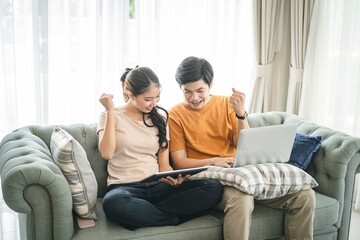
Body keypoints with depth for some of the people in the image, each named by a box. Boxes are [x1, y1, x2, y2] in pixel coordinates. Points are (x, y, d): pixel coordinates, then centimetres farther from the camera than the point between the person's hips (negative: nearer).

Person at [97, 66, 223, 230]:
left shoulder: (159, 120, 16)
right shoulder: (112, 116, 7)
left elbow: (164, 164, 12)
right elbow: (107, 153, -11)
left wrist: (173, 179, -11)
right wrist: (110, 111, -8)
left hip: (157, 185, 4)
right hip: (125, 186, -3)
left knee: (214, 188, -19)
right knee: (113, 203, -41)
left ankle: (143, 214, -22)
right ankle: (174, 218, -18)